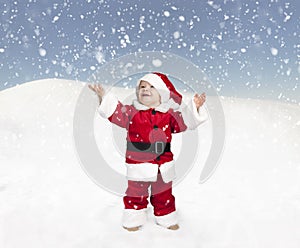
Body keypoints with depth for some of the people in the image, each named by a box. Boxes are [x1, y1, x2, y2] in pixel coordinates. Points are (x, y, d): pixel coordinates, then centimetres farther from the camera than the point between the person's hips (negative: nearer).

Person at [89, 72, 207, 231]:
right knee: (136, 193, 12)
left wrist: (195, 107, -15)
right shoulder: (132, 112, -4)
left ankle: (167, 219, 40)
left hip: (163, 164, 2)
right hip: (138, 164, -2)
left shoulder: (169, 114, 0)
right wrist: (103, 97, -22)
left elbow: (185, 120, -2)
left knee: (164, 194, 19)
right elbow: (115, 112, -10)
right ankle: (134, 219, 33)